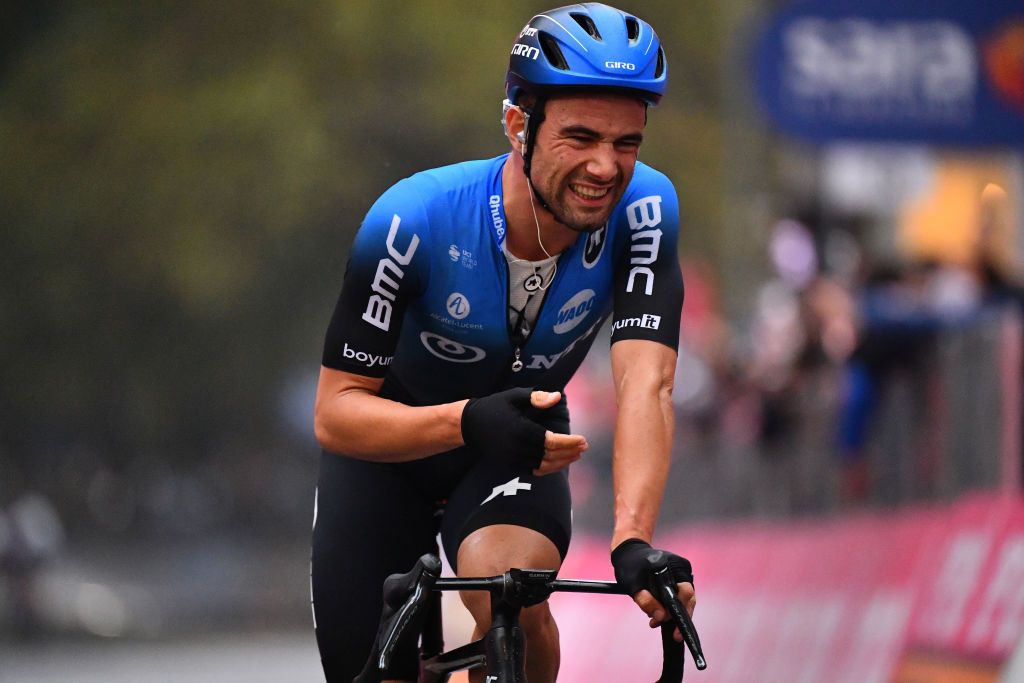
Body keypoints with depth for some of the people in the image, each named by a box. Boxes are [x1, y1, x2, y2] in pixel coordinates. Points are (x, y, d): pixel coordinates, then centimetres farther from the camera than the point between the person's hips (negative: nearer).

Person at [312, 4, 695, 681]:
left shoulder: (643, 210, -27)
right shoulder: (412, 220, -31)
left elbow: (646, 383, -36)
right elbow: (336, 411, -27)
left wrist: (634, 543, -53)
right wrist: (469, 422, -46)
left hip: (522, 445, 1)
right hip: (390, 447, 0)